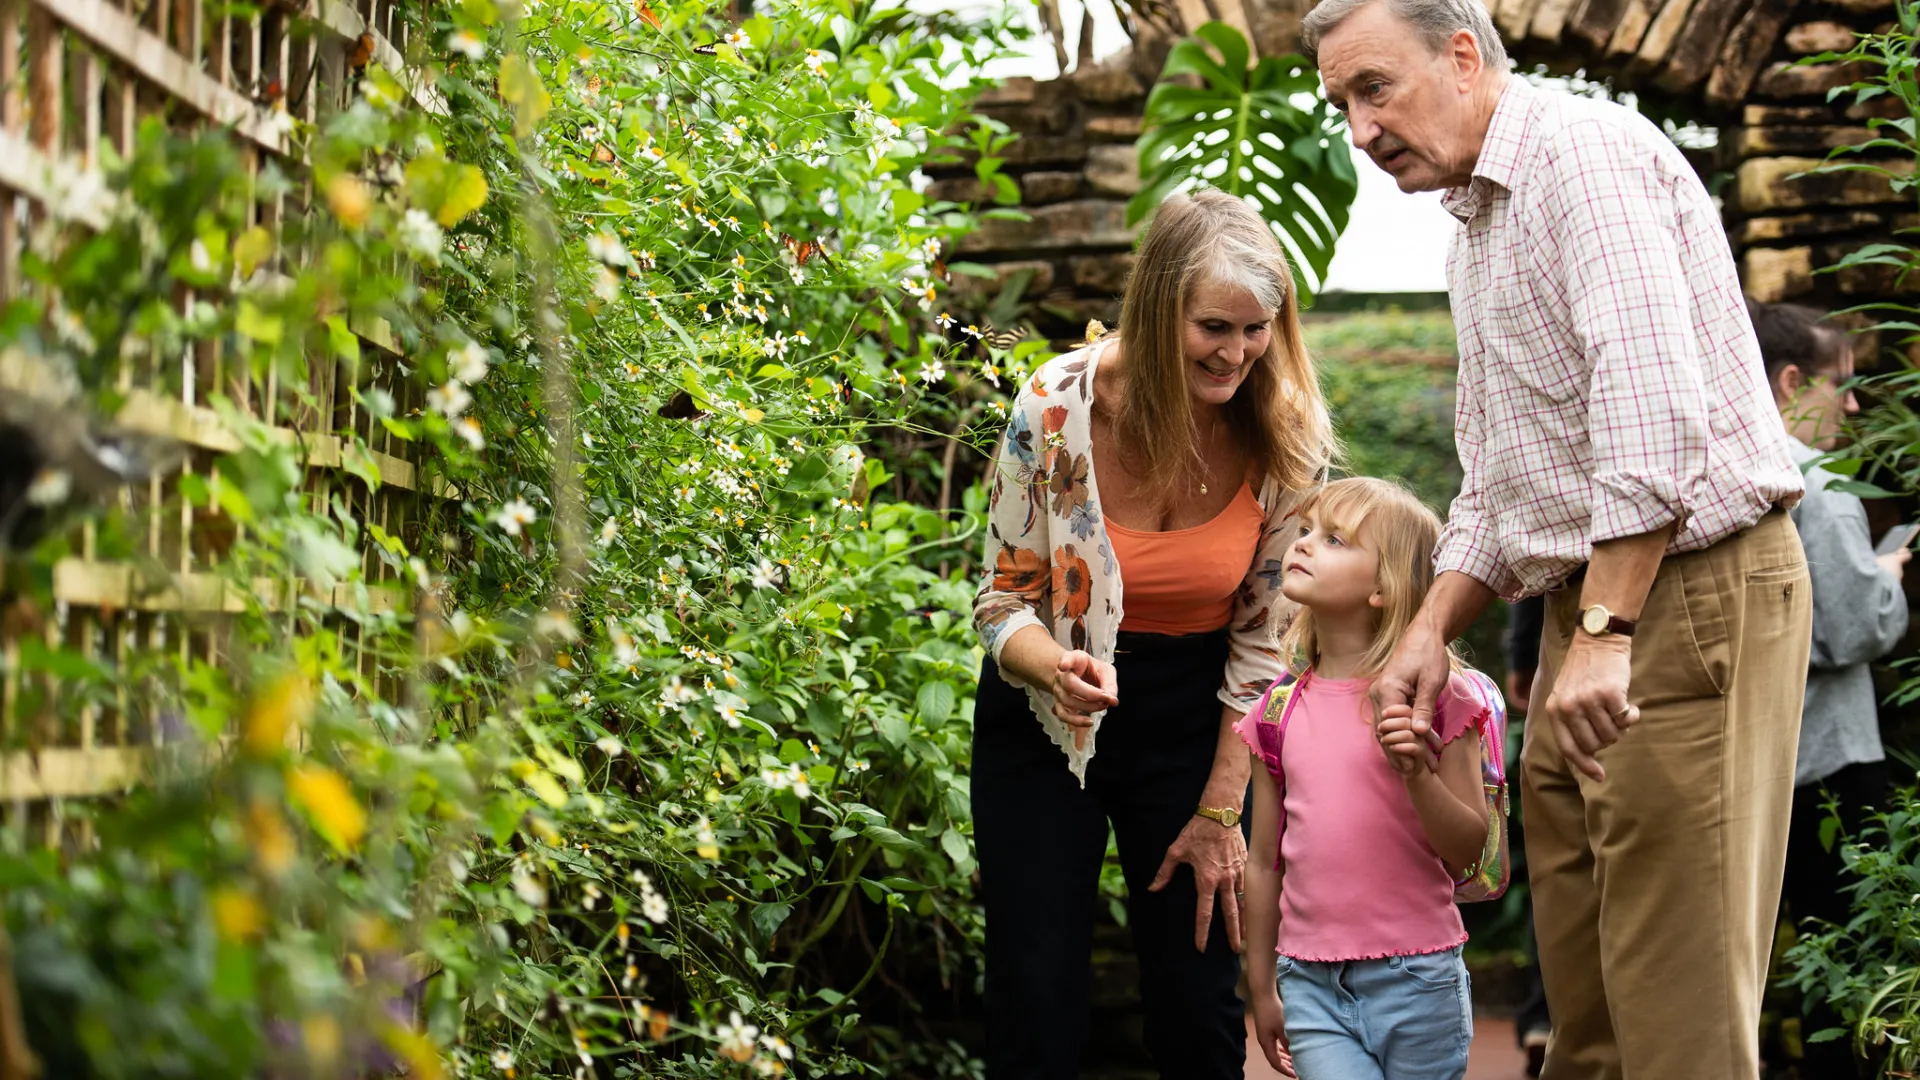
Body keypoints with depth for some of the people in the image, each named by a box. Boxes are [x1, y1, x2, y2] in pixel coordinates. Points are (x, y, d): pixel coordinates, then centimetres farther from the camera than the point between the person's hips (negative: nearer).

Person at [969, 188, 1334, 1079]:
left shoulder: (1284, 438, -13)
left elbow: (1263, 638, -4)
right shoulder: (1058, 408, -19)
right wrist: (1056, 669, -32)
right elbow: (1005, 600, -10)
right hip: (1047, 721, -1)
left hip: (1189, 724, 1)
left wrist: (1220, 811, -5)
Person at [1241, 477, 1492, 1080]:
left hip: (1415, 979, -2)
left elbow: (1469, 849, -6)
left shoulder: (1434, 697, -4)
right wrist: (1260, 990, 15)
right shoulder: (1278, 712, 6)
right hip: (1311, 984, 2)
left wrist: (1418, 775, -22)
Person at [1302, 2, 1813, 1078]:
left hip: (1690, 583, -10)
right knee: (1580, 987, 11)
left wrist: (1603, 631, -28)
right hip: (1591, 604, 10)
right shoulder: (1478, 229, 20)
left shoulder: (1585, 153, -12)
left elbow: (1653, 403, -25)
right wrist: (1432, 629, 13)